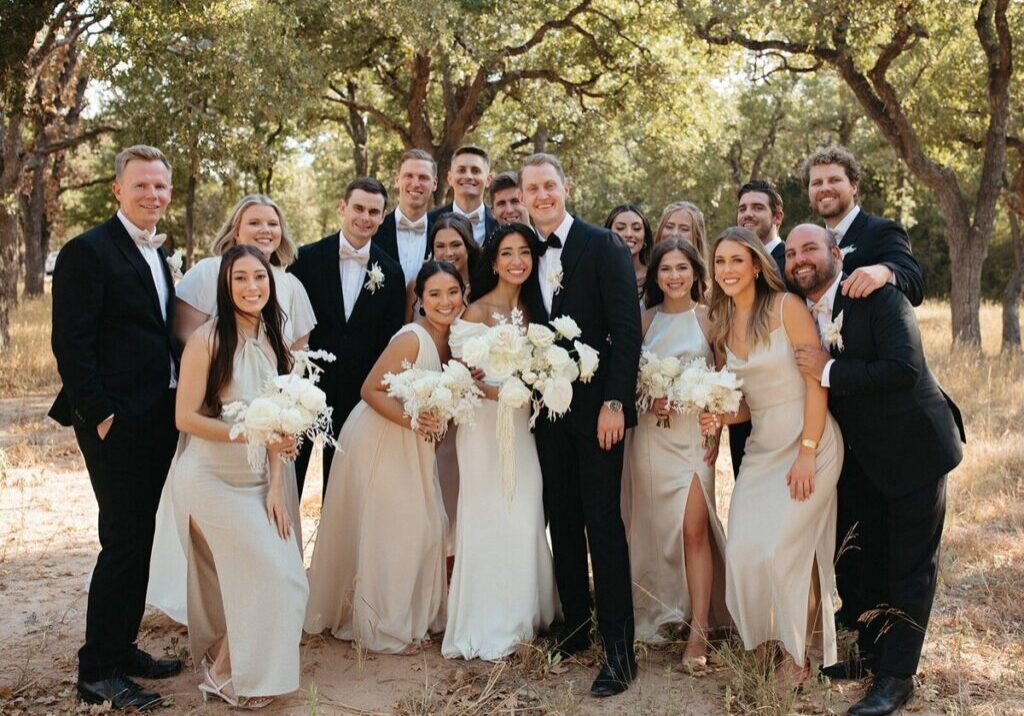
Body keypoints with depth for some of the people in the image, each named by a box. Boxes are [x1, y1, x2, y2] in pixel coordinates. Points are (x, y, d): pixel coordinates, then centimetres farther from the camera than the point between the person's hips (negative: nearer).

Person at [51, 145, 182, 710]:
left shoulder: (159, 254, 15)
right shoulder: (88, 251, -10)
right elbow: (70, 343, -15)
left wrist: (179, 406, 8)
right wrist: (101, 415, -17)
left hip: (159, 420, 8)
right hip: (116, 423, -8)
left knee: (140, 542, 14)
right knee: (123, 542, -4)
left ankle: (121, 647, 26)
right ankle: (97, 672, 8)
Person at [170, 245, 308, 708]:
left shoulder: (273, 342, 7)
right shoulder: (208, 339, -12)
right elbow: (185, 418, -15)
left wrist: (275, 487, 0)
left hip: (257, 482, 6)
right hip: (211, 480, -6)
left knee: (286, 580, 5)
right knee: (270, 578, -11)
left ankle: (222, 665, 29)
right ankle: (229, 678, 12)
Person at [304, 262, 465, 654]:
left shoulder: (451, 338, 2)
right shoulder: (412, 338, -23)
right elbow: (371, 390, -22)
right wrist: (411, 419, -30)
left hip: (413, 444, 8)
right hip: (378, 440, -8)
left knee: (424, 526, 12)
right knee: (383, 529, 0)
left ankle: (414, 616, 29)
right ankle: (381, 627, 15)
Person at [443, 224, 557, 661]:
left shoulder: (531, 309, 11)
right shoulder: (474, 313, -8)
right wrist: (498, 391, -24)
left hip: (523, 425, 6)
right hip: (485, 426, -5)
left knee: (527, 522, 6)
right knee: (488, 521, -1)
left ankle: (522, 618, 21)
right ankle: (486, 628, 11)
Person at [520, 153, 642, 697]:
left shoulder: (603, 246, -6)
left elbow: (627, 329, -11)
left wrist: (614, 402, -16)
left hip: (596, 406, -5)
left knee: (603, 524, -4)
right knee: (562, 522, 12)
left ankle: (619, 650, 4)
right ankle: (574, 628, 24)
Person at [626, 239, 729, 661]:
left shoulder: (709, 318, 3)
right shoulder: (645, 319, 8)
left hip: (694, 433, -2)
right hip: (650, 433, 2)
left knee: (694, 528, -9)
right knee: (654, 527, 6)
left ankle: (699, 630, -3)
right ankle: (659, 615, 21)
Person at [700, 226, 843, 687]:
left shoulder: (787, 307, -10)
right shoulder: (723, 325, 9)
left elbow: (817, 383, -12)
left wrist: (807, 453, -16)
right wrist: (719, 418, -6)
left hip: (809, 442, -6)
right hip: (761, 448, 6)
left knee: (780, 548, -9)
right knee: (741, 549, -3)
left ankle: (796, 654, 13)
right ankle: (762, 640, 21)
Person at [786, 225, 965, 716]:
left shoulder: (878, 297, -19)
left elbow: (904, 369, -31)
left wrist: (828, 371, -26)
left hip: (913, 447, -7)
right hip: (863, 456, 7)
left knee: (910, 565, 3)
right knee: (857, 561, 16)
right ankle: (872, 653, 35)